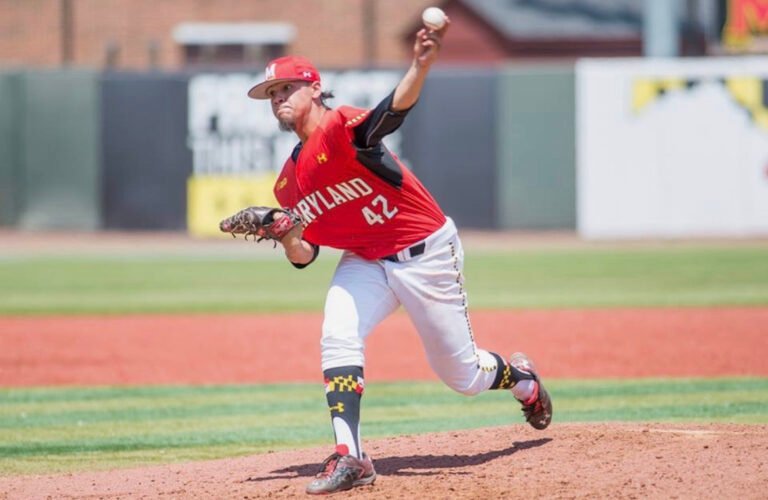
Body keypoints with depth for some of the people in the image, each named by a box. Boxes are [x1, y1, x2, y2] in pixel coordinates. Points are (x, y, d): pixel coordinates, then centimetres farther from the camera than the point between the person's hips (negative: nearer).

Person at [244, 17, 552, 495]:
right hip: (365, 262, 6)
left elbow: (391, 113, -41)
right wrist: (286, 236, -16)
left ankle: (519, 377, 39)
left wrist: (421, 66, -61)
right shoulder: (289, 182, 3)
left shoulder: (339, 129, -19)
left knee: (461, 373, 4)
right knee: (338, 336, -22)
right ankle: (350, 458, -23)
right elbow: (304, 256, 7)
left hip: (427, 254, -6)